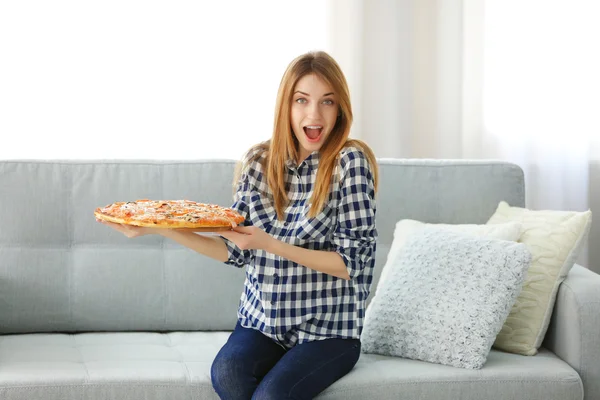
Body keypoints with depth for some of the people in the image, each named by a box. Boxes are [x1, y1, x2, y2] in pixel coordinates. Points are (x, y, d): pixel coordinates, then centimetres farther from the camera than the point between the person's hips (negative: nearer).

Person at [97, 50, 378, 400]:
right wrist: (159, 228, -5)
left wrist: (271, 245, -22)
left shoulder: (351, 161, -9)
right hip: (261, 321, 4)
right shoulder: (259, 162, 4)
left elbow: (354, 262, -12)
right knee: (227, 372, -28)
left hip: (328, 329, -3)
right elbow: (236, 251, 5)